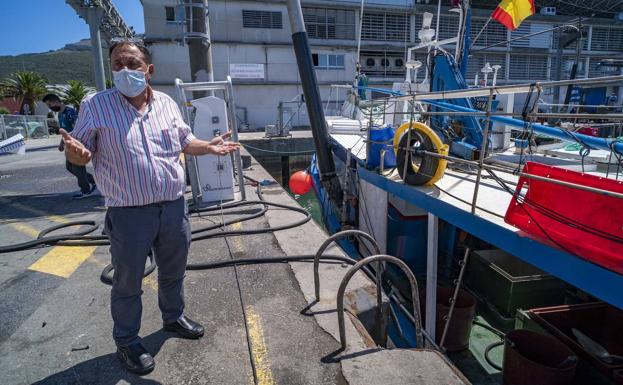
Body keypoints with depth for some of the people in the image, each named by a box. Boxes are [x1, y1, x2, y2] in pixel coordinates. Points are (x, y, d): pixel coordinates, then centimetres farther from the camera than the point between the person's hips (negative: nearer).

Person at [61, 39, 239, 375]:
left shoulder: (167, 103, 6)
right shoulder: (95, 106, -7)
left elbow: (185, 142, 15)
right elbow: (80, 154, -5)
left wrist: (210, 147, -3)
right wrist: (73, 151, -28)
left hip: (174, 206, 4)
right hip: (129, 214, -4)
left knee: (173, 271, 21)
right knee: (128, 282, 10)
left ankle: (173, 317, 46)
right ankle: (126, 341, 32)